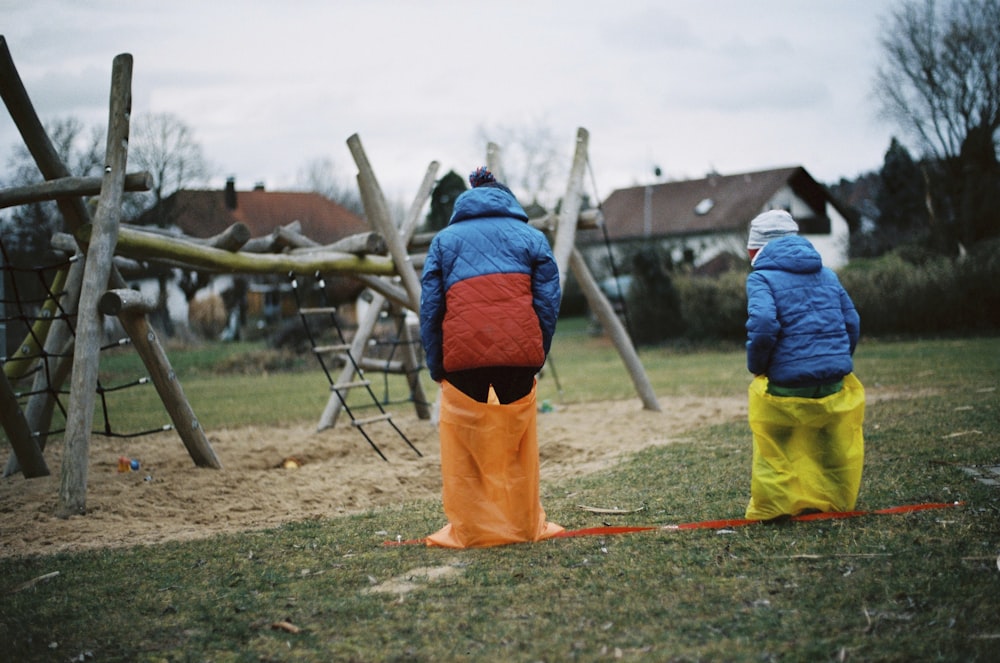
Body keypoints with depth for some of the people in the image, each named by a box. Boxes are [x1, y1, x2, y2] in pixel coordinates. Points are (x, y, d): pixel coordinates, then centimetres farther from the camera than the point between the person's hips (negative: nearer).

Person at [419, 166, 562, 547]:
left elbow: (429, 308, 8)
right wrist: (539, 357, 11)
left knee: (464, 447, 8)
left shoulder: (444, 241, 15)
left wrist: (434, 366, 10)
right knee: (517, 445, 12)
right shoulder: (531, 237, 16)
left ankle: (469, 530, 11)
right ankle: (526, 526, 19)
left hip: (462, 357, -1)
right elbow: (549, 302, 7)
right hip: (520, 354, 1)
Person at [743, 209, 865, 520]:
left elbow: (763, 326, -21)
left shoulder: (762, 277, -5)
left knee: (774, 450, 12)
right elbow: (852, 322, 12)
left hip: (786, 386, -5)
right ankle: (835, 501, 28)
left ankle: (771, 509, 18)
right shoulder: (826, 273, 12)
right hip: (835, 383, 5)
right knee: (833, 450, 19)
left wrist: (756, 366, -6)